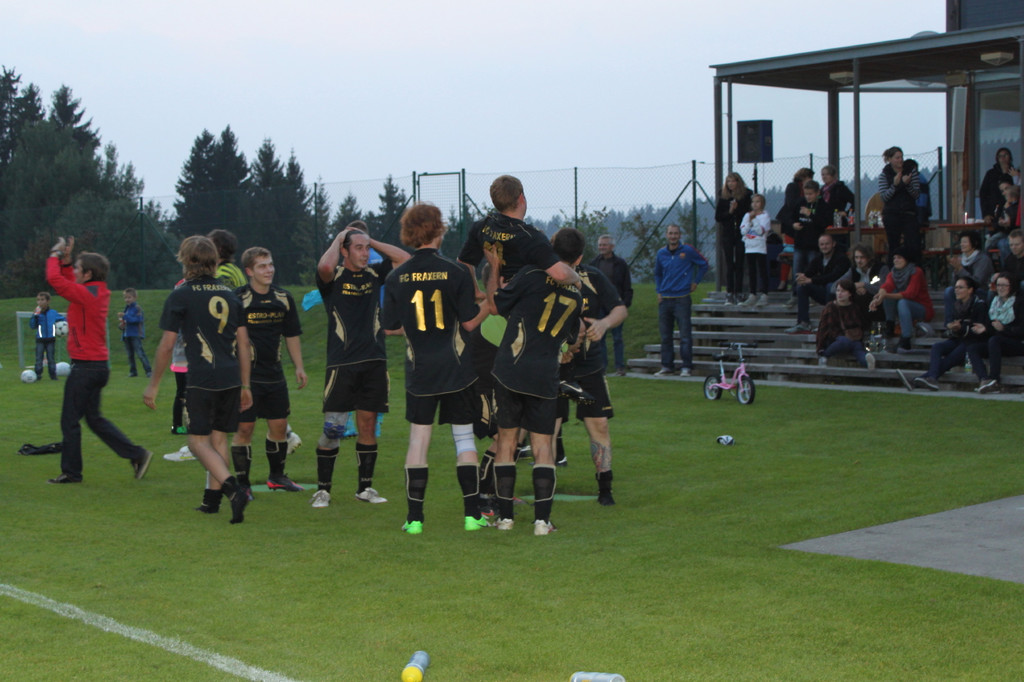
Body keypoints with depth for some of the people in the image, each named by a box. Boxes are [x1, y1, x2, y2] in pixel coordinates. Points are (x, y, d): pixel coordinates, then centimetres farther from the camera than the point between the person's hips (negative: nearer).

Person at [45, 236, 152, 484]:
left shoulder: (85, 294, -17)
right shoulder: (99, 293, 9)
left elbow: (55, 278, -19)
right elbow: (70, 284, 25)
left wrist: (55, 256, -3)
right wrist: (65, 260, 16)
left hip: (85, 367, -9)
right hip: (99, 364, 9)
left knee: (70, 420, 3)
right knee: (94, 418, 17)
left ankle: (71, 471, 11)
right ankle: (137, 454, 13)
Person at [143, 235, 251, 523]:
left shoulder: (180, 296, -4)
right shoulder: (230, 294, 12)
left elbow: (167, 344, -5)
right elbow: (243, 342, 12)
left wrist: (153, 384, 4)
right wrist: (245, 385, 18)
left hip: (202, 379, -5)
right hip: (231, 378, 5)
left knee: (198, 440, 0)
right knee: (219, 438, 14)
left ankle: (233, 489, -19)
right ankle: (212, 498, 19)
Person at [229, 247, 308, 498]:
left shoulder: (283, 298, 8)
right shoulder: (238, 298, -9)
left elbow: (292, 335, 16)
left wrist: (299, 367, 12)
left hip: (274, 374, 6)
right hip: (246, 375, -5)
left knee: (279, 425, 11)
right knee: (244, 428, -4)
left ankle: (277, 476, 27)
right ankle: (242, 483, 5)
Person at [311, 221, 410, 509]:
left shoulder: (374, 274, 11)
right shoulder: (334, 276, -2)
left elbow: (404, 258, 8)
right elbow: (324, 266, -25)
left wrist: (371, 240, 5)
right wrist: (338, 238, -9)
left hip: (374, 361, 4)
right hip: (341, 363, -4)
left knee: (368, 425, 8)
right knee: (332, 428, -5)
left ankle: (365, 487, 17)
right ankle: (322, 489, 5)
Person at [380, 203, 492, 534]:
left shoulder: (397, 277, -2)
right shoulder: (454, 272, -9)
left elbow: (391, 325, 4)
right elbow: (469, 322, -6)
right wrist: (489, 303, 10)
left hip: (418, 370, 2)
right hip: (457, 370, -1)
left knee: (418, 439, 7)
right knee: (464, 436, 7)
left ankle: (414, 517, 5)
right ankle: (472, 514, 6)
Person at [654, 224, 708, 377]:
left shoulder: (687, 250, -3)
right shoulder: (661, 253, 9)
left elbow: (703, 264, 8)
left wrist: (695, 282, 5)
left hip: (682, 299, -4)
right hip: (664, 300, 4)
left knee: (685, 335, -5)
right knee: (665, 335, 6)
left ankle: (687, 367, -1)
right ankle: (667, 366, 13)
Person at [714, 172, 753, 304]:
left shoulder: (747, 195, 0)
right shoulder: (723, 197, 6)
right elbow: (717, 217, 4)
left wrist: (736, 210, -14)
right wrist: (729, 212, -11)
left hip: (742, 235, -1)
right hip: (728, 235, 1)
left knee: (739, 265, 1)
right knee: (730, 265, 0)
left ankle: (739, 293, 5)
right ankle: (729, 294, 1)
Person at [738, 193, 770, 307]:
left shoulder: (764, 216, -3)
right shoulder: (747, 216, 11)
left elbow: (761, 231, -16)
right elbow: (743, 231, 1)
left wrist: (754, 219, -16)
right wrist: (749, 220, -9)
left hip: (760, 247, -5)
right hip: (749, 247, 5)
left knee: (762, 271, -5)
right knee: (752, 272, 9)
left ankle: (764, 296, -5)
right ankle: (752, 295, 15)